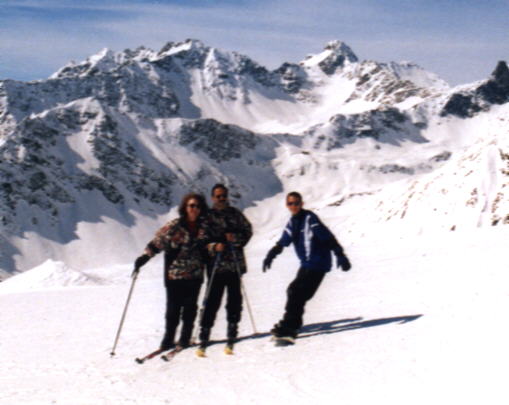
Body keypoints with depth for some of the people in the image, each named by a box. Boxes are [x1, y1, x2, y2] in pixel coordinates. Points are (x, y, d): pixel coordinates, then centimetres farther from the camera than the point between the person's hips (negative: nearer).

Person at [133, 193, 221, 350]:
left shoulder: (204, 226, 4)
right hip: (175, 273, -3)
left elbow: (207, 244, 16)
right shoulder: (174, 226, -7)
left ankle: (185, 338, 20)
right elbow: (157, 242, -7)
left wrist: (214, 246, -5)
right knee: (173, 308, 1)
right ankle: (168, 339, 15)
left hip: (195, 274, 3)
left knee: (190, 306, 6)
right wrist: (144, 257, -16)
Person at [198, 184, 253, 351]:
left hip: (235, 262, 3)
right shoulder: (207, 216, 6)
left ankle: (232, 329, 18)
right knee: (213, 298, -6)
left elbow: (248, 230, 9)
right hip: (216, 263, -3)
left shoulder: (235, 213, 11)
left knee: (234, 296, 6)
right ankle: (205, 331, -2)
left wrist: (236, 238, -9)